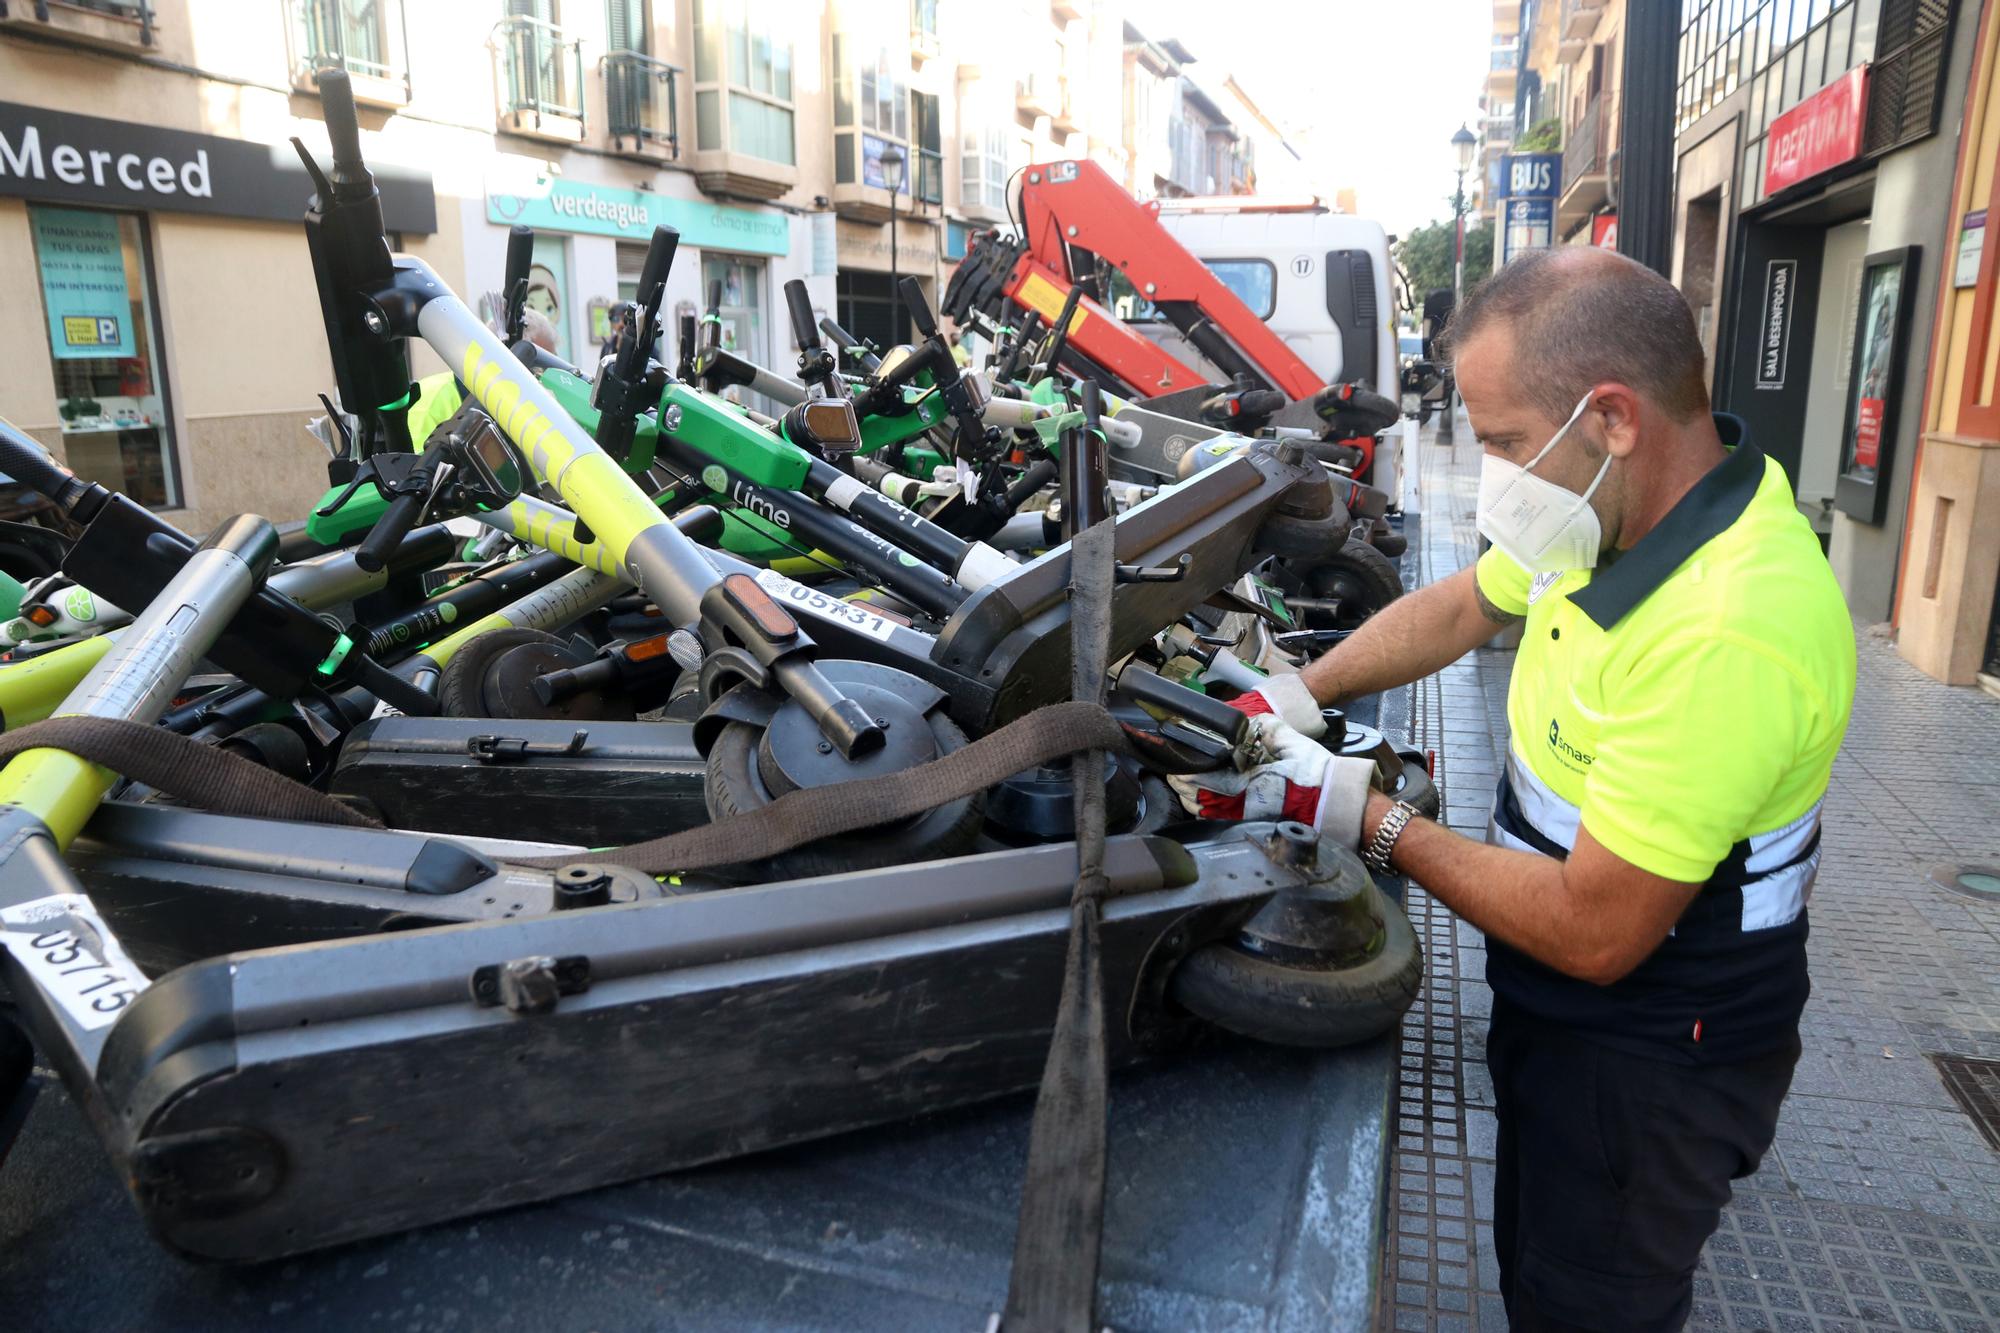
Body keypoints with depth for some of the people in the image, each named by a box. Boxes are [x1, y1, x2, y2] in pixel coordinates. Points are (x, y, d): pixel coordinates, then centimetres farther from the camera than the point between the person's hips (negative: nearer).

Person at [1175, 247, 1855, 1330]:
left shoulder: (1726, 635, -36)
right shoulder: (1626, 501, -7)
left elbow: (1594, 934, -31)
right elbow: (1459, 605, 9)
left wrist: (1365, 818, -23)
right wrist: (1298, 694, -4)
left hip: (1652, 1063, -8)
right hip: (1555, 1009, 8)